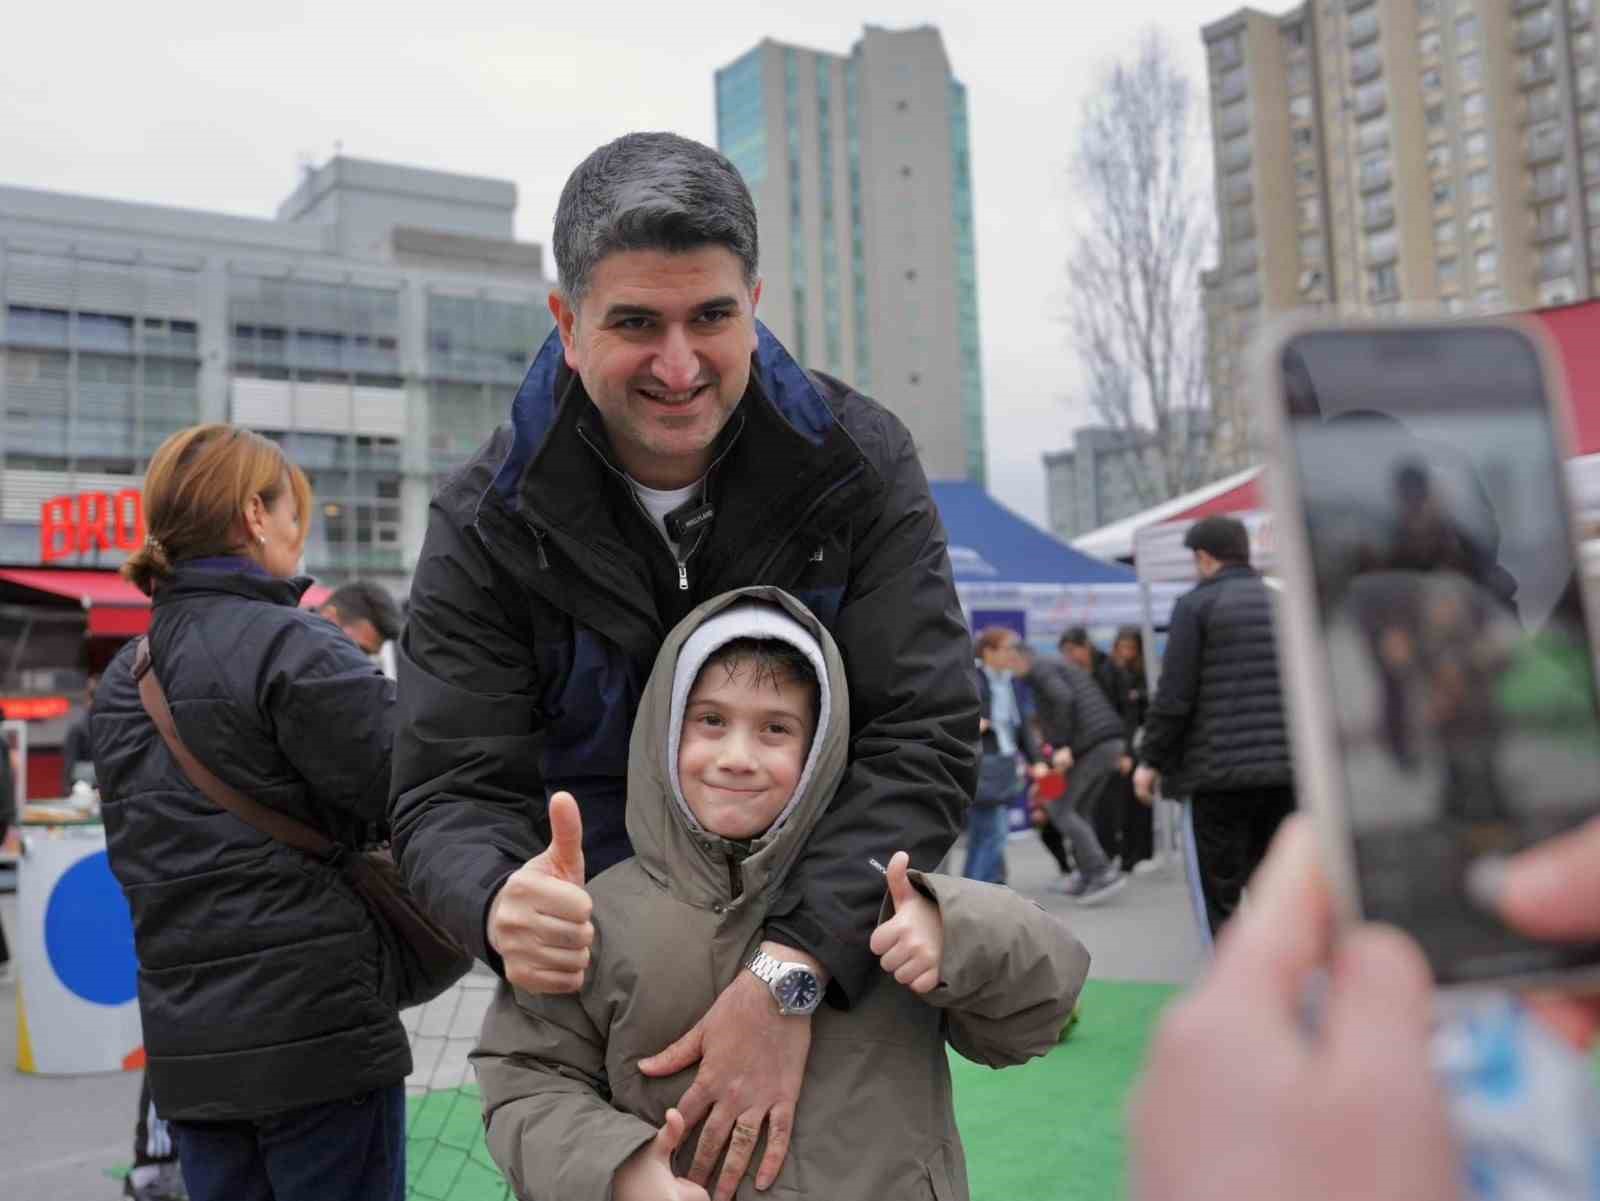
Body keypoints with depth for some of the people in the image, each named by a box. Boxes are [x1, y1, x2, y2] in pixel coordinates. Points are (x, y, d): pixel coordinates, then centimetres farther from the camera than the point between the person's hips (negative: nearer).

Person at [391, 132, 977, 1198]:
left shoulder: (861, 463, -13)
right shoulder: (488, 525, -12)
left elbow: (929, 736, -20)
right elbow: (450, 793, -13)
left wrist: (797, 968, -33)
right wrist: (501, 902, -38)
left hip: (841, 957, 1)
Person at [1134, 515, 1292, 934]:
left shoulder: (1196, 605, -5)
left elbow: (1174, 694, -10)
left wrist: (1151, 760, -1)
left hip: (1220, 772, -5)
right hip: (1286, 770, 6)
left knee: (1223, 894, 2)